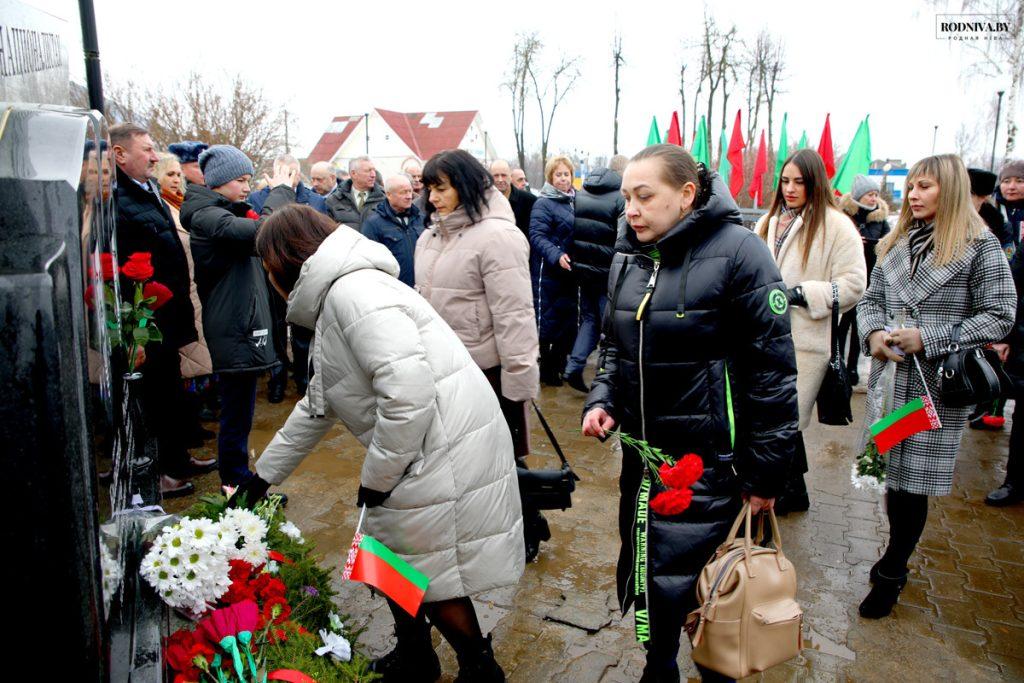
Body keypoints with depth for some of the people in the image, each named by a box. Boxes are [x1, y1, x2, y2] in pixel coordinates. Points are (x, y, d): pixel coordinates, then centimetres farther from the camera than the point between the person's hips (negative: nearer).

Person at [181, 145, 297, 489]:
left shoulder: (226, 212, 18)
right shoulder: (206, 216, -15)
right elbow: (260, 232, -28)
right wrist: (281, 191, -14)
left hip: (243, 326, 10)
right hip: (234, 329, -10)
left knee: (238, 411, 18)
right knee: (237, 412, -2)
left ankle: (236, 480, 30)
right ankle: (237, 485, 9)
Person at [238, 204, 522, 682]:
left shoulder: (352, 290, -17)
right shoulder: (335, 300, 18)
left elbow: (409, 387, -29)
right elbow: (317, 407, 26)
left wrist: (377, 475, -16)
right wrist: (263, 476, 30)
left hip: (446, 453, -10)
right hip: (420, 455, 10)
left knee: (433, 576, 6)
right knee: (394, 560, 22)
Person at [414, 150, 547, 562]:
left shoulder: (496, 236, -17)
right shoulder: (430, 236, 9)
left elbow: (513, 314, -21)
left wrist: (519, 377, -22)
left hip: (488, 370, -8)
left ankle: (526, 533, 31)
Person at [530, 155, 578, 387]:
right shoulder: (543, 203, -10)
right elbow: (537, 236, -19)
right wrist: (556, 256, -32)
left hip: (570, 270, 7)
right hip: (548, 271, -7)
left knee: (568, 317, 14)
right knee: (546, 319, 1)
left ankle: (558, 363, 28)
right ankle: (545, 369, 13)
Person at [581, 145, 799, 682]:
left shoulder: (737, 251, -14)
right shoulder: (628, 256, 7)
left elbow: (773, 370, -13)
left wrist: (764, 475, -10)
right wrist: (601, 400, 0)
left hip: (709, 460, -6)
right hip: (642, 453, 7)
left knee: (688, 588, -1)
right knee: (644, 574, 17)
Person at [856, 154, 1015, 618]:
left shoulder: (979, 246, -4)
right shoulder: (896, 243, 12)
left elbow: (1000, 315, -6)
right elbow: (871, 299, 15)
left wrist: (928, 339, -15)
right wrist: (874, 334, -7)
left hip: (937, 387, -5)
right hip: (891, 378, 5)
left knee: (912, 480, 2)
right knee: (893, 475, 13)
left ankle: (890, 574, 18)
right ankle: (897, 561, 32)